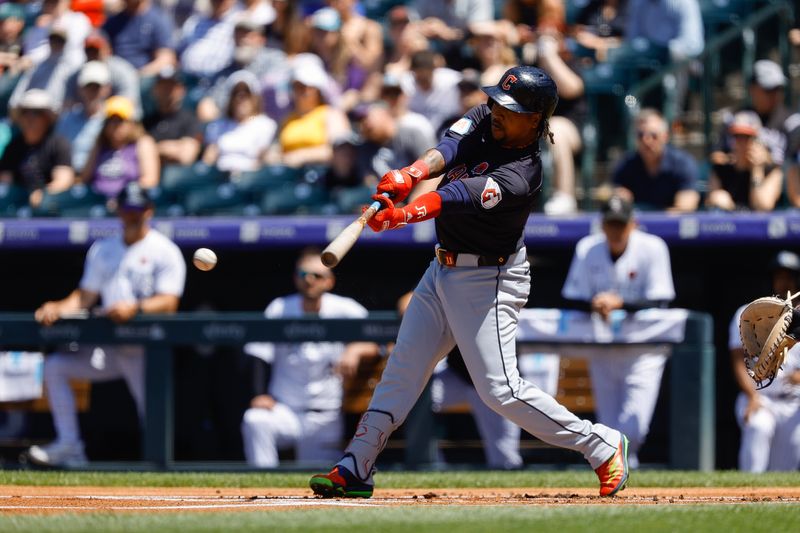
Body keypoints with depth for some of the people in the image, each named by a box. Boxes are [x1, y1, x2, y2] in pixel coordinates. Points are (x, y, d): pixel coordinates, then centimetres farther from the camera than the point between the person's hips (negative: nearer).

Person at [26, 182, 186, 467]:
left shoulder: (164, 251, -2)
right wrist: (59, 308, -7)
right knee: (54, 366, -8)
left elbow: (169, 302, -13)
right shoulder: (102, 249, 17)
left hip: (144, 350, -6)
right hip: (108, 345, 6)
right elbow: (85, 296, 13)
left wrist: (135, 307, -30)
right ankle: (69, 446, -10)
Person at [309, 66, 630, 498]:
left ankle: (603, 446, 1)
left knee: (500, 390, -11)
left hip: (489, 280, -8)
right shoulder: (482, 121, -1)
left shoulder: (521, 174, -24)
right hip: (443, 270, 8)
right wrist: (411, 174, -39)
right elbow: (447, 149, -18)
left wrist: (403, 215, -46)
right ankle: (355, 469, 15)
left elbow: (461, 196, -35)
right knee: (402, 369, 9)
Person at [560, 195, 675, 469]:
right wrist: (594, 305, -25)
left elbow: (658, 302, -16)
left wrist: (619, 302, -30)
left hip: (643, 351, -3)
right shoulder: (587, 249, -2)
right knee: (609, 426, 6)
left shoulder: (652, 248, -11)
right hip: (602, 351, 3)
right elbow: (571, 300, -3)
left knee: (632, 428, -16)